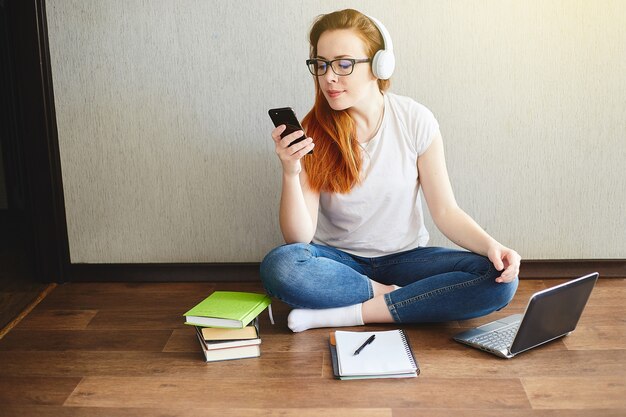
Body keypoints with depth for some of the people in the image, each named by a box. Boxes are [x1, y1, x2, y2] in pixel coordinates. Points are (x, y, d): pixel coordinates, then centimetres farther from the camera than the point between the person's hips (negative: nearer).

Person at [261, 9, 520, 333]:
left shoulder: (416, 121, -9)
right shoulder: (311, 133, -10)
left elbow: (445, 211, -5)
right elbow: (299, 238, -15)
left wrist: (490, 245, -23)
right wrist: (290, 173, -31)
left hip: (405, 258, 2)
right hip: (338, 260, -1)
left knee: (500, 280, -24)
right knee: (278, 266, -33)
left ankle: (352, 313, -21)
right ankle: (389, 297, -14)